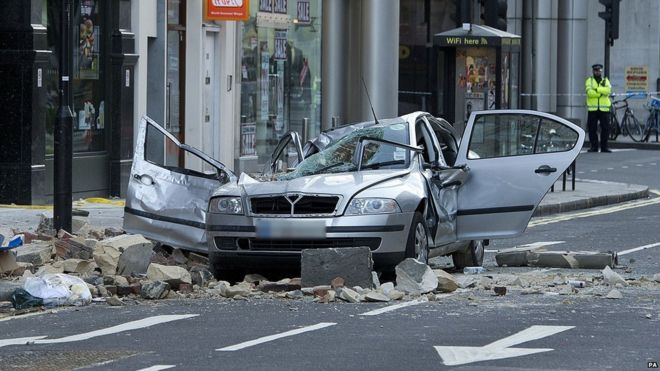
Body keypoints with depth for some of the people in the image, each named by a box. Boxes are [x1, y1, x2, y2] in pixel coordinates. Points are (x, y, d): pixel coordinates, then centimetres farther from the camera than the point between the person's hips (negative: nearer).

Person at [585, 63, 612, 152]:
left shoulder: (605, 80, 13)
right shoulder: (589, 81, 9)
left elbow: (608, 90, -8)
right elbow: (590, 92, -10)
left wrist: (597, 89, -15)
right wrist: (602, 91, -12)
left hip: (604, 109, 1)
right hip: (592, 109, -1)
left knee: (605, 128, -2)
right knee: (592, 129, -2)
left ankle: (604, 147, 5)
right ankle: (594, 146, 5)